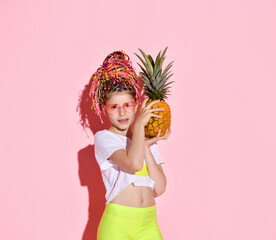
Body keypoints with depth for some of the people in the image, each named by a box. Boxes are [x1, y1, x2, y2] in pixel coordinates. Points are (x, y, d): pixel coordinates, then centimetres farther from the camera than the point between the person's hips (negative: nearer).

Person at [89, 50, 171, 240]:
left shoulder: (148, 139, 14)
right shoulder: (103, 138, -2)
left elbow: (159, 188, 2)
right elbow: (134, 163, -21)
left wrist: (146, 146, -3)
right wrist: (139, 124, -10)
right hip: (117, 222, -4)